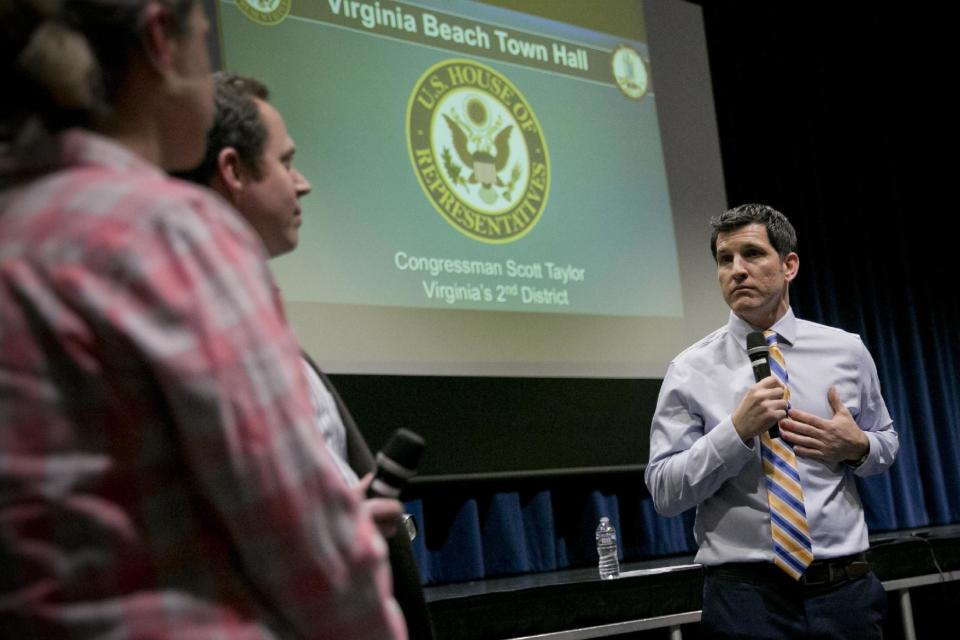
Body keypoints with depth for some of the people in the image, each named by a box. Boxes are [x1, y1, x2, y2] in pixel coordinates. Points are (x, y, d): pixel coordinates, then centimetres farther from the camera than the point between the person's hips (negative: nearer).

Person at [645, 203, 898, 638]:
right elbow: (664, 492, -6)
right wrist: (737, 432, -18)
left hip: (846, 590, 3)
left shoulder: (847, 351, 5)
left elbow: (886, 441, 17)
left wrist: (858, 447, -5)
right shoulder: (691, 370, -3)